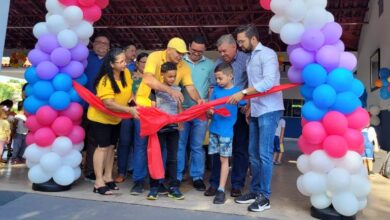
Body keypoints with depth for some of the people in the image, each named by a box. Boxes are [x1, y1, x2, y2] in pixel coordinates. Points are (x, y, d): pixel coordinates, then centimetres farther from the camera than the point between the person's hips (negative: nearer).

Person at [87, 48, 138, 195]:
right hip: (100, 117, -7)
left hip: (115, 118, 7)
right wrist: (129, 110, -40)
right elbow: (108, 103, -36)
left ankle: (107, 177, 24)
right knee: (102, 147, -7)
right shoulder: (105, 80, -30)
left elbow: (128, 89, 9)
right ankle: (99, 183, 0)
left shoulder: (125, 73, -8)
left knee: (111, 147, 12)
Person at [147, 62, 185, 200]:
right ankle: (154, 187, 10)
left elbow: (179, 108, 13)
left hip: (173, 127, 3)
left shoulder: (177, 89, 8)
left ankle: (173, 187, 13)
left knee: (173, 158, 6)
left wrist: (181, 122, 5)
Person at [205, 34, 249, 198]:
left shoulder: (245, 60, -2)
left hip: (240, 111, -3)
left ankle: (237, 184, 15)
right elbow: (212, 86, 11)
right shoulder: (218, 63, 10)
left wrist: (248, 103, -16)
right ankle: (214, 183, 15)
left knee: (240, 149, 5)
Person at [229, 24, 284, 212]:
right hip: (256, 111, 8)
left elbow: (268, 82, -22)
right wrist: (248, 104, 10)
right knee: (254, 154, 11)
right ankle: (255, 191, 21)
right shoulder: (251, 57, 16)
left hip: (269, 110, -8)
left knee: (264, 154, -6)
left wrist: (243, 93, -23)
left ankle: (264, 197, 4)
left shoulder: (267, 54, -8)